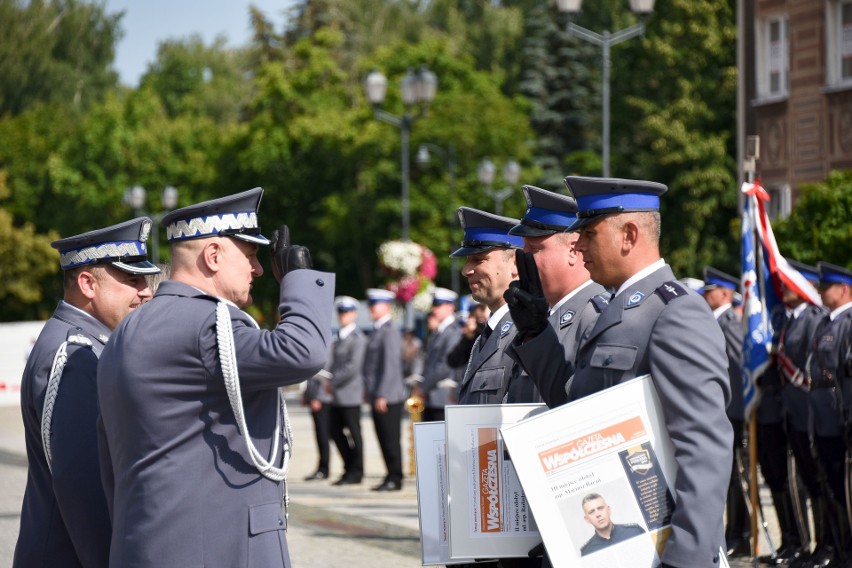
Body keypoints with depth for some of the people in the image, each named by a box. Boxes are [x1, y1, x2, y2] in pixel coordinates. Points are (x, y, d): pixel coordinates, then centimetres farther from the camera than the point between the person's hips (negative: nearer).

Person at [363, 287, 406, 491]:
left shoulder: (390, 331, -13)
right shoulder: (378, 331, 17)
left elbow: (391, 366, -18)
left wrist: (382, 395, -20)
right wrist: (370, 392, 20)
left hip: (388, 397, -10)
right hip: (379, 396, 10)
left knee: (391, 440, -5)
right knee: (384, 439, 11)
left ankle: (395, 479, -2)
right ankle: (391, 476, 15)